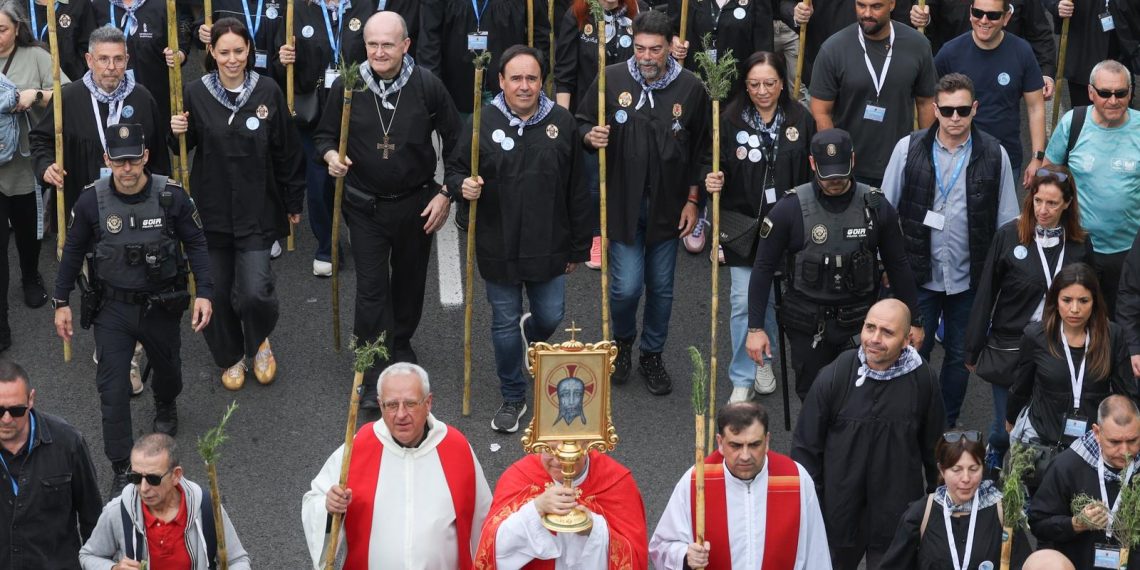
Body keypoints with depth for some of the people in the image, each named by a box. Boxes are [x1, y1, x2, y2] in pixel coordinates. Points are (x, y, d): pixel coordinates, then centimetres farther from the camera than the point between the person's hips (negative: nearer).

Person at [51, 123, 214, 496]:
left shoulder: (171, 196, -16)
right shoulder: (91, 202, -13)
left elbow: (196, 244, -4)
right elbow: (73, 251, 1)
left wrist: (204, 292, -13)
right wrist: (61, 302, 3)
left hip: (161, 306, 1)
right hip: (113, 309, -1)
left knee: (167, 368, 24)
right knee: (113, 390, -6)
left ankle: (165, 408, 60)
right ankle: (122, 470, 3)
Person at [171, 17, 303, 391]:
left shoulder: (267, 92, -5)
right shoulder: (196, 93, -4)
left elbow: (286, 151, 2)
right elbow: (185, 146, 8)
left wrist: (294, 202, 6)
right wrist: (177, 133, -14)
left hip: (257, 209, -1)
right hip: (212, 210, 1)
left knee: (255, 292, -11)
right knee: (216, 291, 8)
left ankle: (259, 342, 22)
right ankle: (230, 357, 33)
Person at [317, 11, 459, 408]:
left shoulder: (427, 85, -13)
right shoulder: (348, 86, -11)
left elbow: (454, 141, -2)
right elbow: (325, 134, 3)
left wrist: (446, 193, -5)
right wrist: (331, 156, -19)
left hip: (416, 203, 1)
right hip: (366, 206, -1)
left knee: (410, 280, 18)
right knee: (371, 288, -3)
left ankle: (401, 343, 42)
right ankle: (373, 375, 4)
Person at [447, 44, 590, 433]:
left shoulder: (562, 123, -3)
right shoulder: (483, 122, -7)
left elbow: (576, 192, 4)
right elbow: (454, 170, 5)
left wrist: (578, 247, 6)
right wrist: (463, 186, -21)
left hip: (548, 247, 1)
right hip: (499, 248, -1)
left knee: (551, 317, 11)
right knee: (505, 323, 9)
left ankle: (533, 333, 49)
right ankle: (513, 398, 25)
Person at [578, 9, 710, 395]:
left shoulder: (690, 87, -6)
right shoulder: (611, 80, -7)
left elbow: (702, 148, 3)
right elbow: (582, 124, 6)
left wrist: (693, 199, 0)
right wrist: (590, 136, -19)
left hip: (667, 205, 1)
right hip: (623, 202, -1)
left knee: (661, 287, 11)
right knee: (627, 286, -4)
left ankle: (652, 356, 31)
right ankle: (622, 341, 27)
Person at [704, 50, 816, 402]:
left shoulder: (801, 119, -2)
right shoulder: (731, 120, -6)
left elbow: (815, 172, 4)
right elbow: (717, 167, 1)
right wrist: (713, 179, -21)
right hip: (743, 225, -2)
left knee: (774, 298, 14)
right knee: (744, 301, -4)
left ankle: (764, 360, 38)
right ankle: (742, 380, 6)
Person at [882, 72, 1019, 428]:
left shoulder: (994, 155, -4)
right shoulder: (909, 148, -5)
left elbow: (1007, 222, 2)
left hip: (969, 278, 1)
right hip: (919, 275, -1)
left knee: (960, 356, 14)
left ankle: (947, 426, 31)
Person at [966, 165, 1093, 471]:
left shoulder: (1080, 244, -1)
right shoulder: (1008, 236, -8)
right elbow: (985, 296, -3)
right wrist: (973, 351, -1)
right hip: (1009, 350, -1)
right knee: (1006, 430, 8)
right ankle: (992, 462, 38)